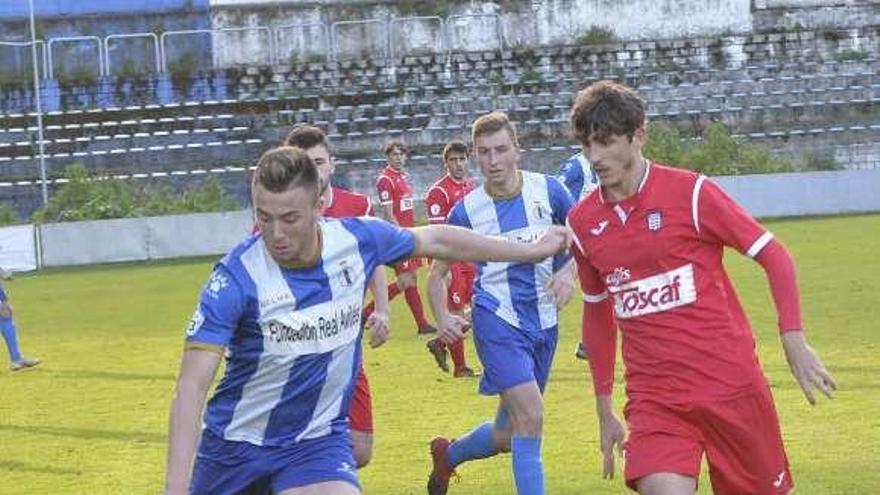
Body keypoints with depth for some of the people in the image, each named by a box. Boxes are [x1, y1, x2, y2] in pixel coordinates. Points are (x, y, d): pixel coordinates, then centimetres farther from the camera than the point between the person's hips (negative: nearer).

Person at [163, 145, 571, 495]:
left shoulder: (356, 240, -13)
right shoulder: (236, 277, -25)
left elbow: (437, 241, 7)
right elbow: (192, 386, -27)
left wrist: (532, 251, 17)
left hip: (319, 441, 1)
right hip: (236, 443, -1)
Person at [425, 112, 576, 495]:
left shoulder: (548, 190, -4)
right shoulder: (467, 210, -5)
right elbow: (438, 272, 6)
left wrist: (568, 271, -13)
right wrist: (442, 317, -11)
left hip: (543, 323, 4)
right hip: (496, 320, -4)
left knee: (507, 435, 13)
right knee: (530, 417, -21)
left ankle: (447, 455, 43)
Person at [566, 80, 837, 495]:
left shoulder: (689, 192, -7)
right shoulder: (583, 222, 6)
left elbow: (773, 255, -3)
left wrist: (794, 342, -12)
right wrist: (604, 410, 20)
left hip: (730, 382, -2)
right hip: (652, 398, 2)